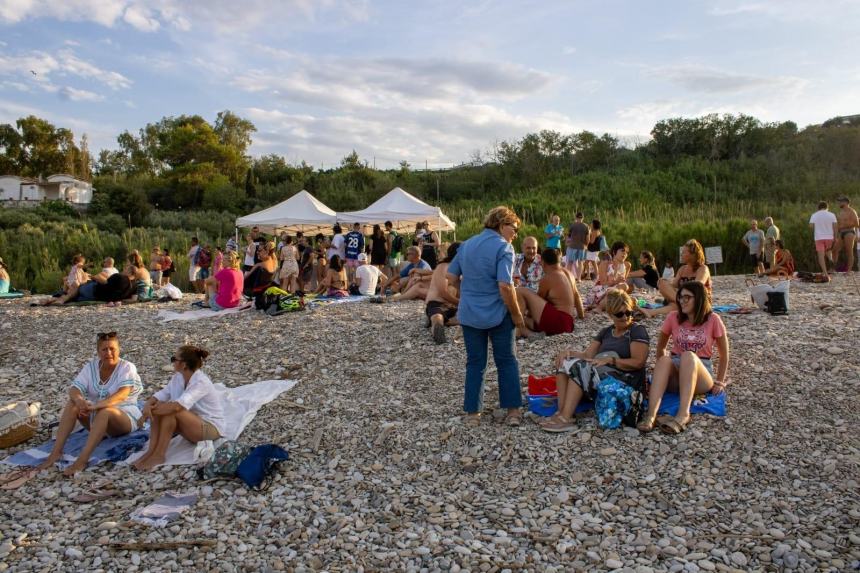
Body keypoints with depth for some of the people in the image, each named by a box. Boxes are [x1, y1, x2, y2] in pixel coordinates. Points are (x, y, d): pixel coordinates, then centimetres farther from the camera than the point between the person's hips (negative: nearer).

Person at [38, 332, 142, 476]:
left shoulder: (127, 368, -13)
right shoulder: (90, 367, 1)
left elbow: (122, 394, -29)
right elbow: (74, 389, -12)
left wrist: (96, 405, -44)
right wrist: (79, 400, -37)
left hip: (125, 418, -5)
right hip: (96, 417, 5)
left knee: (105, 412, -36)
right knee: (73, 403, -19)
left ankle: (82, 460, -42)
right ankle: (56, 452, -24)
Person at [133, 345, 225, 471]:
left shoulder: (201, 382, -25)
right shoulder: (178, 377, 1)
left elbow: (178, 405, -36)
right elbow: (160, 395, -2)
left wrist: (152, 410, -26)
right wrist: (148, 405, -24)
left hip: (211, 428, -8)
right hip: (192, 424, 8)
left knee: (171, 411, -28)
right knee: (162, 409, -13)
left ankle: (159, 455, -20)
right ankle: (151, 451, -16)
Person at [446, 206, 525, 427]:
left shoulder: (467, 244, 7)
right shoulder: (503, 247, -13)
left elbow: (452, 278, 10)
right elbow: (505, 286, -22)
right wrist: (516, 313, -12)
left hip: (469, 315, 5)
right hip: (497, 315, -5)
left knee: (475, 363, 12)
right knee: (507, 362, 10)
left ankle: (472, 413, 15)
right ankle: (513, 411, 12)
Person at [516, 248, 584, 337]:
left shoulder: (547, 278, -7)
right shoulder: (568, 273, 17)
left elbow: (537, 300, 5)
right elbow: (576, 295, 30)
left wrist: (528, 312, 23)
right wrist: (581, 314, 44)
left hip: (555, 321, -9)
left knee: (520, 291, -9)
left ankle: (517, 329, -16)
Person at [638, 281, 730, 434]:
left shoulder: (712, 319, -1)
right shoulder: (673, 317, 4)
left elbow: (724, 354, 7)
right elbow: (661, 347, 15)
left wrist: (719, 382, 6)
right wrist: (661, 372, 7)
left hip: (702, 372, -2)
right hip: (676, 374, 2)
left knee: (688, 355, -35)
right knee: (665, 360, -34)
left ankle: (683, 414, -49)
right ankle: (651, 415, -51)